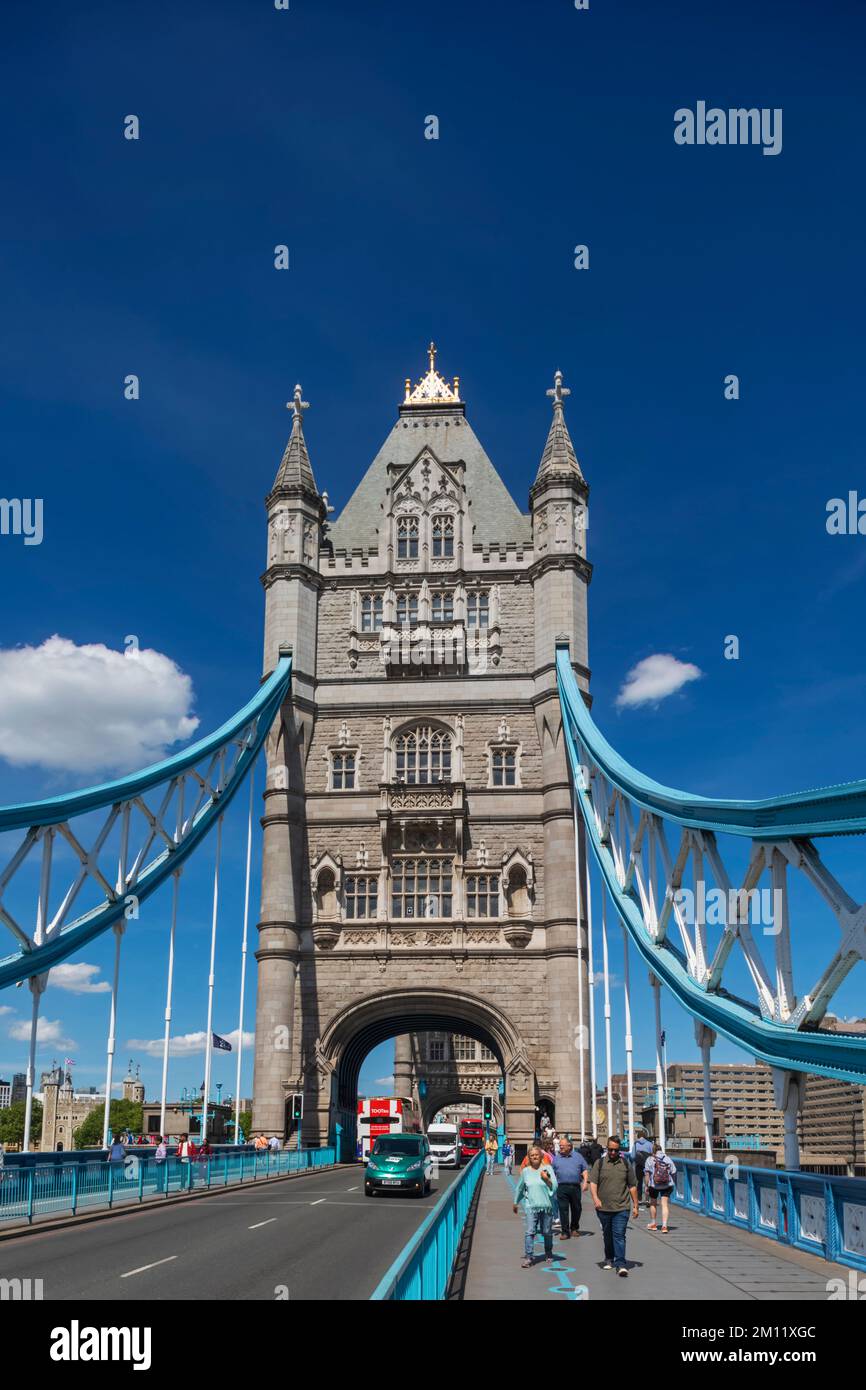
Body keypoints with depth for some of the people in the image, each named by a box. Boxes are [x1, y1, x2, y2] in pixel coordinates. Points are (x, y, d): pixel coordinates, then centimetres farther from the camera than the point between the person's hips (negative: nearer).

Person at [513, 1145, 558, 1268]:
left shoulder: (547, 1168, -2)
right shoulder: (525, 1171, 5)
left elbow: (554, 1187, -5)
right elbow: (520, 1188, 17)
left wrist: (547, 1179, -22)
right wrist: (516, 1203, 23)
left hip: (546, 1206, -1)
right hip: (530, 1206, 1)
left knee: (547, 1232, 11)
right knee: (529, 1232, -9)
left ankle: (548, 1254, 31)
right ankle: (528, 1257, -6)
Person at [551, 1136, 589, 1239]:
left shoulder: (578, 1156, 9)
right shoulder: (556, 1158, 11)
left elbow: (585, 1170, 8)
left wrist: (585, 1182, -4)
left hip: (575, 1187, 1)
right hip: (562, 1187, 0)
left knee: (576, 1209, 9)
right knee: (563, 1210, -5)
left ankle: (574, 1228, 28)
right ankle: (565, 1232, 0)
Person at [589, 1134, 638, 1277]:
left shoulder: (626, 1164, 5)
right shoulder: (599, 1163, 2)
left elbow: (633, 1186, 10)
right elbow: (593, 1182, -3)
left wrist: (635, 1206, 9)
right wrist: (595, 1198, -19)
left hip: (621, 1208, -1)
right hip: (603, 1207, 1)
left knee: (619, 1235, -10)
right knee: (607, 1235, 14)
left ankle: (620, 1264, -11)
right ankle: (609, 1259, 31)